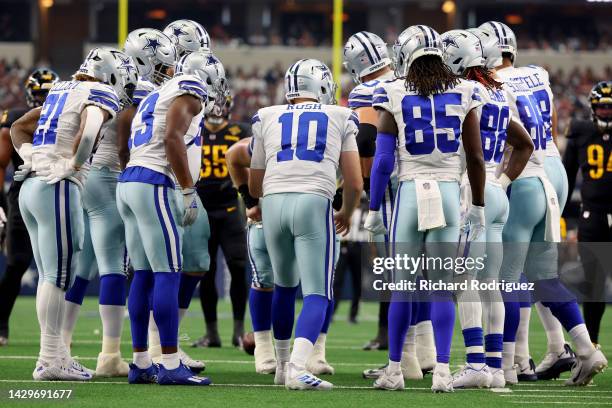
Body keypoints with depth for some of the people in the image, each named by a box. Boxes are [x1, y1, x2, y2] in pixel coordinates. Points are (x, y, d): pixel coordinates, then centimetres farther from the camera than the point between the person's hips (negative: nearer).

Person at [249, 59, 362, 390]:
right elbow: (355, 183, 9)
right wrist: (347, 213, 30)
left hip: (273, 202, 3)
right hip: (314, 202, -3)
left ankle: (282, 365, 35)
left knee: (285, 285, 24)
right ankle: (298, 368, -23)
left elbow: (254, 187, 24)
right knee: (317, 293, -3)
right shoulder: (340, 119, 14)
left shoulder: (267, 118, 19)